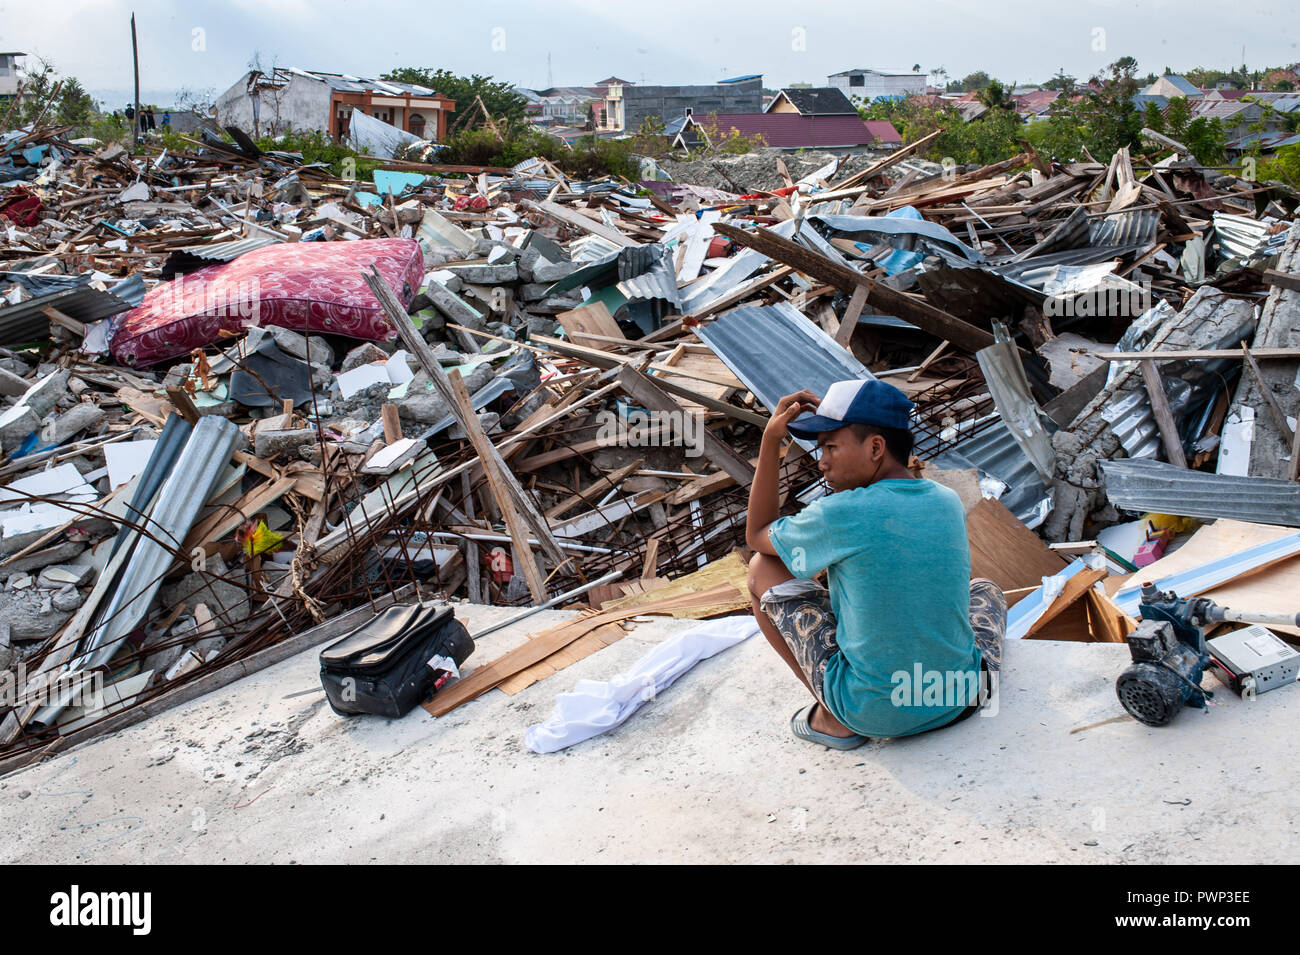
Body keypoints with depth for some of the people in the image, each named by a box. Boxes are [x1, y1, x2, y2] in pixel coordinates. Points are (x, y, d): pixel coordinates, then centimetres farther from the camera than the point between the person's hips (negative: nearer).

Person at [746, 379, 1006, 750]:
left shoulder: (840, 516, -19)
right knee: (985, 590, 37)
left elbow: (757, 535, 1)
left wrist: (771, 439, -1)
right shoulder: (949, 503, -3)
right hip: (958, 701, 6)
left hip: (874, 713, -6)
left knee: (763, 568, 8)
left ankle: (834, 718, 8)